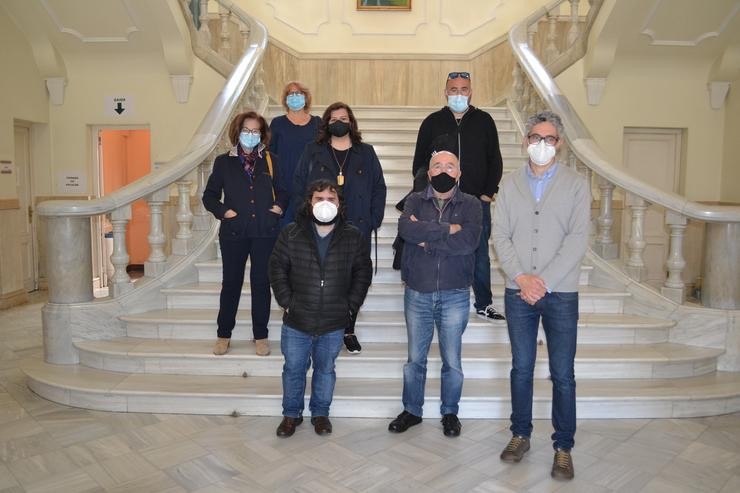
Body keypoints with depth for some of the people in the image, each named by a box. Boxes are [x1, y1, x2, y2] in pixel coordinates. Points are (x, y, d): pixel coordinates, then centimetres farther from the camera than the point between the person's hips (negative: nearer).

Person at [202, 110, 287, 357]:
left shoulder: (270, 161, 7)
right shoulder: (224, 162, 5)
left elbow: (282, 190, 17)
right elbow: (209, 195, 8)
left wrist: (279, 206, -2)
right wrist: (223, 211, -8)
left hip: (265, 232, 1)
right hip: (234, 232, 0)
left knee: (261, 283, 6)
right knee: (231, 283, 8)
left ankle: (260, 335, 18)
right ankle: (224, 334, 22)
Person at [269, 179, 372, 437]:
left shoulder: (353, 237, -3)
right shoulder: (291, 234, -4)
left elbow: (363, 272, 4)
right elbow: (277, 268, 1)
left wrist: (351, 305, -2)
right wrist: (286, 301, -5)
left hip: (334, 322, 0)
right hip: (296, 320, 0)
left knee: (325, 369, 15)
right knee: (294, 369, 12)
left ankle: (320, 413, 34)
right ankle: (291, 414, 31)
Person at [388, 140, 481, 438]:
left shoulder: (471, 205, 0)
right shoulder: (415, 201, 4)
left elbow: (468, 242, -18)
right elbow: (405, 229, -17)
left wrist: (426, 237, -13)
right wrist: (447, 229, -17)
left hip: (454, 295, -1)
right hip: (417, 293, 1)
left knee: (452, 360, 10)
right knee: (415, 358, 13)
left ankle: (450, 413, 30)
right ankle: (412, 410, 30)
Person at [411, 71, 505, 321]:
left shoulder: (484, 121, 6)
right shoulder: (432, 122, 5)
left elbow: (495, 160, 8)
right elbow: (419, 162, 8)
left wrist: (489, 193, 0)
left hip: (477, 201, 0)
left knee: (480, 254, 6)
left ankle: (484, 304, 20)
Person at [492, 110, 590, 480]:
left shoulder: (576, 186, 1)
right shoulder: (509, 185, 7)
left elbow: (578, 239, -8)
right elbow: (500, 235, 1)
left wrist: (543, 280, -15)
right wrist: (521, 277, -11)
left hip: (560, 293, -2)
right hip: (518, 292, 2)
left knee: (562, 374, 3)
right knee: (521, 368, 11)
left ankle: (563, 447, 18)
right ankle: (520, 435, 27)